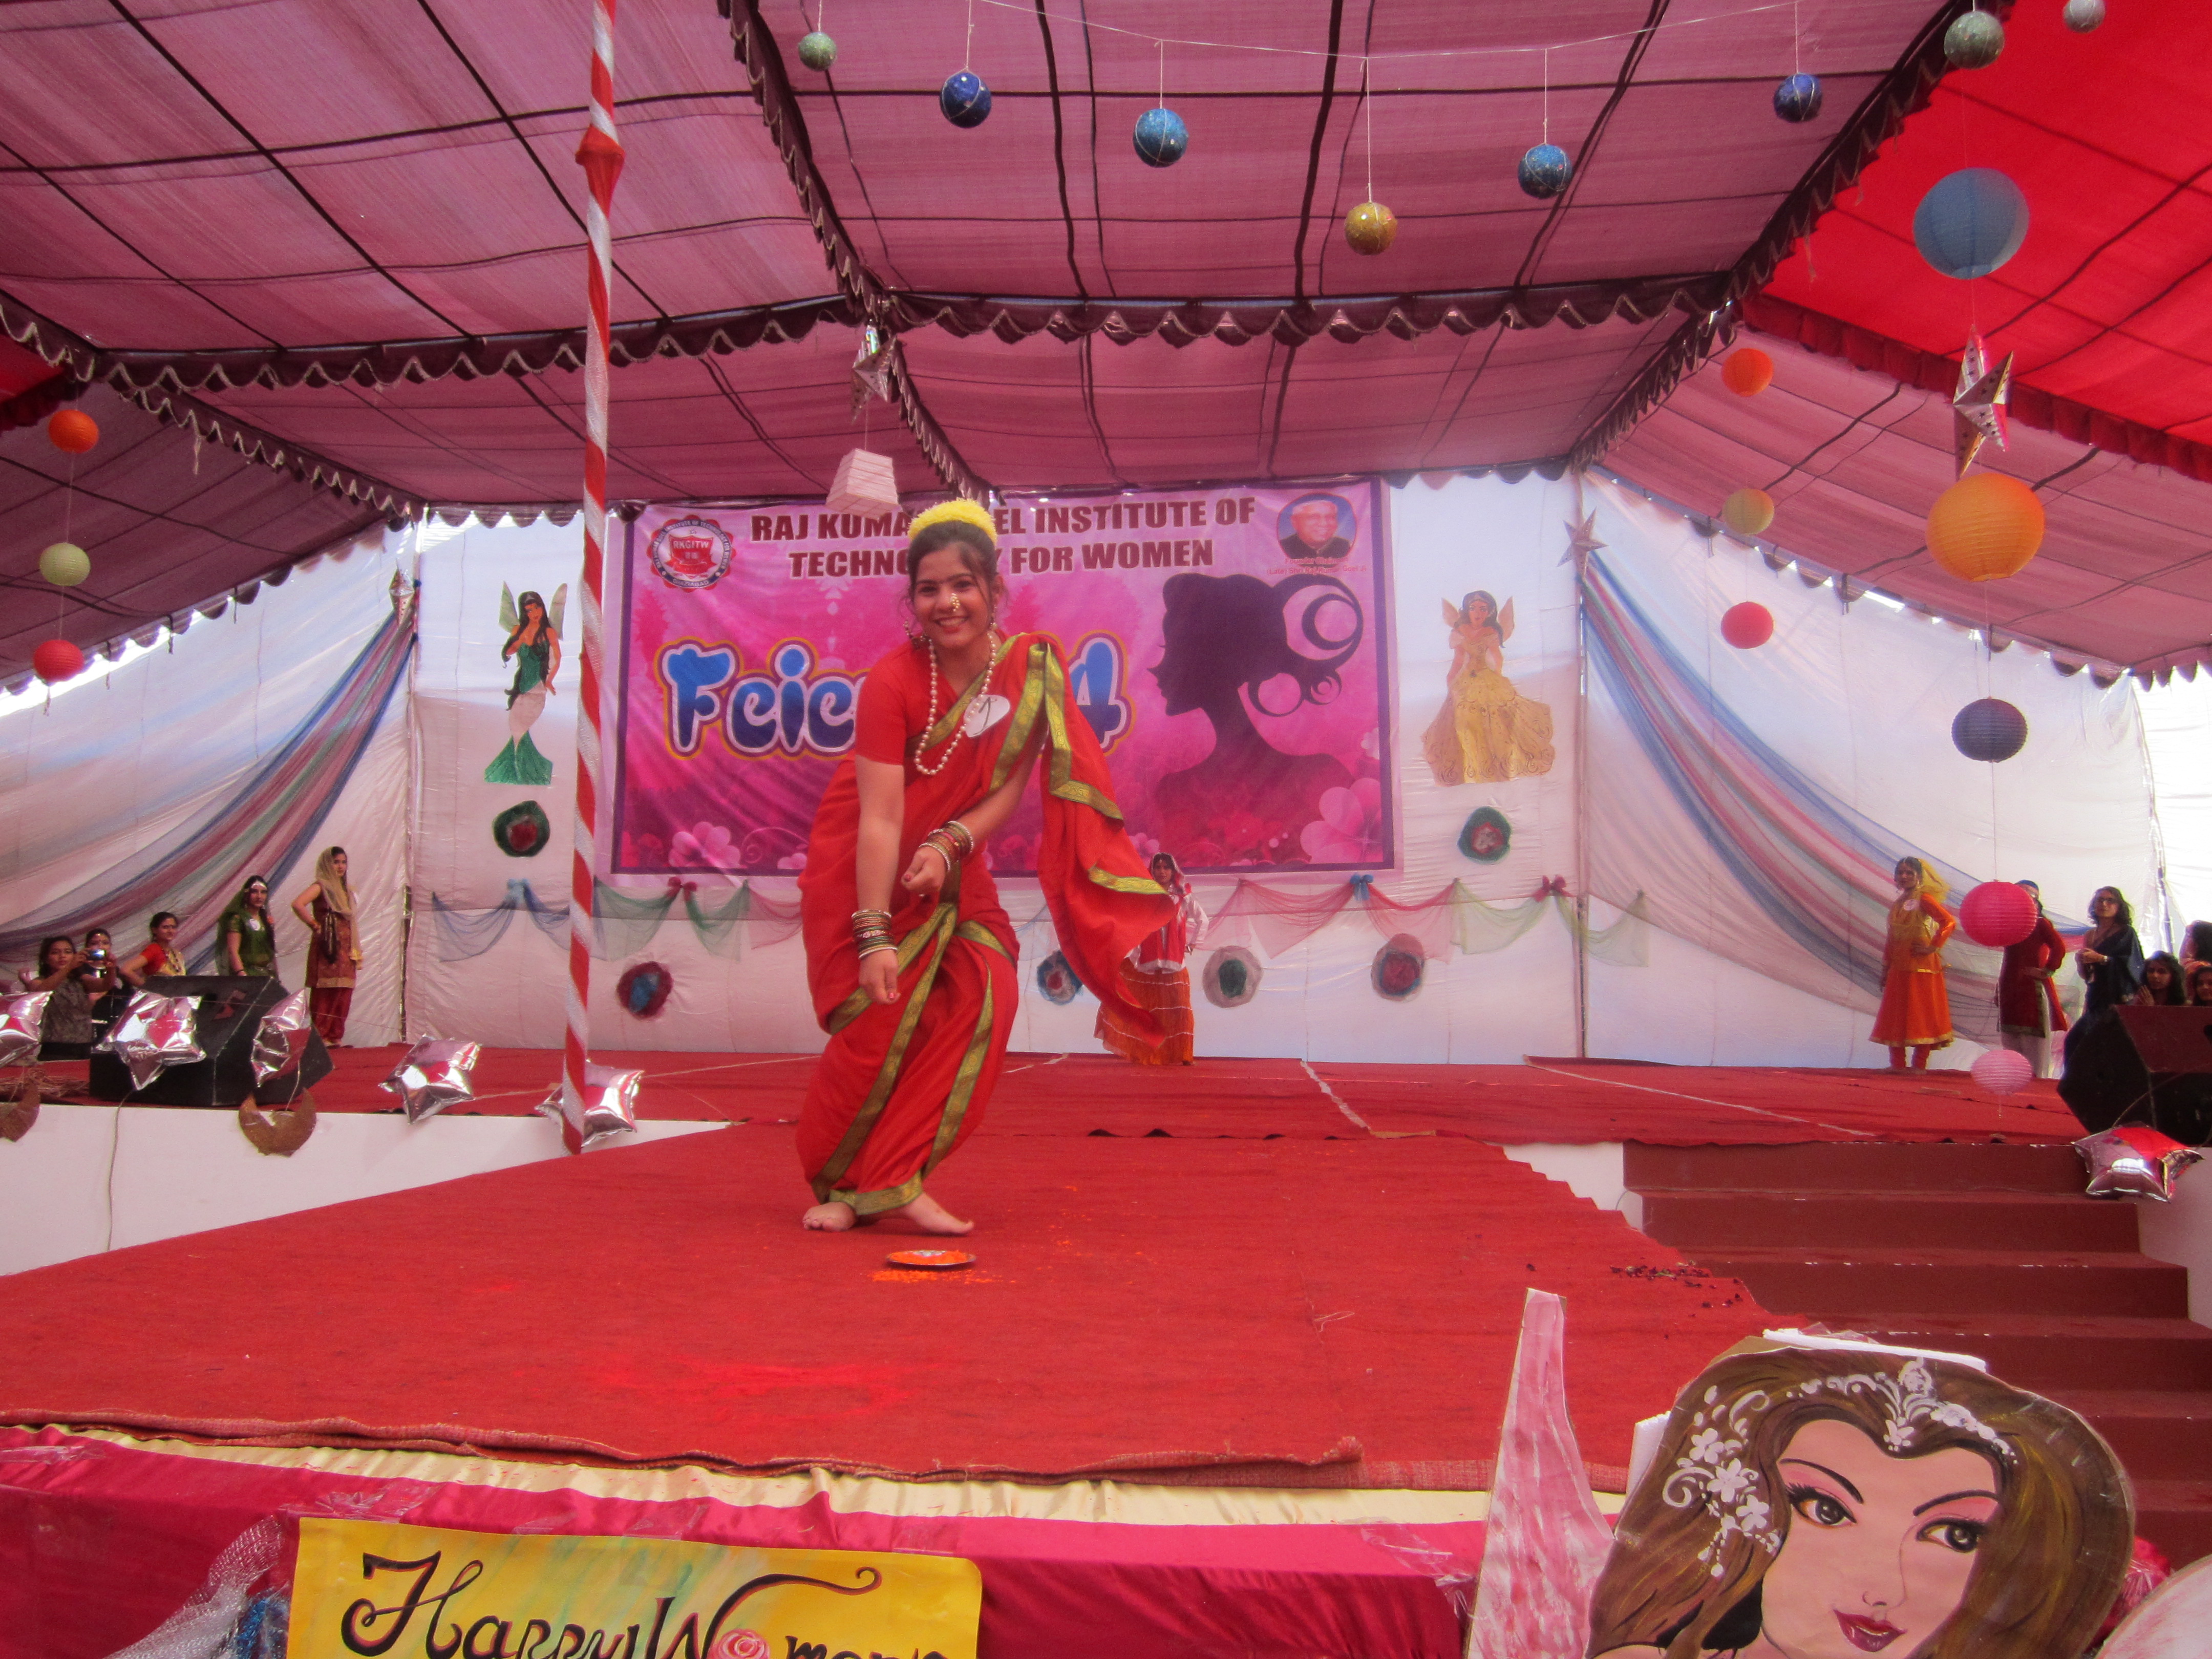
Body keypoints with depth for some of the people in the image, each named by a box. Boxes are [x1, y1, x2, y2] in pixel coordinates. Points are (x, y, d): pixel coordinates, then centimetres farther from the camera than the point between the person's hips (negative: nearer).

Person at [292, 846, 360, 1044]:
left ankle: (335, 1037, 9)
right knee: (326, 993, -8)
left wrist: (356, 950, 15)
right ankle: (321, 1037, -5)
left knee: (343, 994, 5)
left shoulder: (345, 890, 19)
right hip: (328, 946, -7)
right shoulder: (321, 886, -4)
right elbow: (298, 904, -21)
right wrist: (314, 925, -13)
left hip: (344, 948, 7)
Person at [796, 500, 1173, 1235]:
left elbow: (1008, 787, -9)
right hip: (859, 868, -3)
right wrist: (875, 937, -32)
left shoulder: (1033, 669, -11)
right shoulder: (893, 681, -23)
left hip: (949, 869, 4)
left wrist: (950, 846, -26)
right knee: (880, 1017, -12)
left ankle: (893, 1180, -5)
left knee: (983, 993, -14)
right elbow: (880, 819, -28)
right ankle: (839, 1180, 11)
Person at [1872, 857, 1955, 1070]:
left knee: (1921, 1014, -3)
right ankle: (1897, 1065, 11)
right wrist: (1886, 968, 15)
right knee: (1895, 1016, 6)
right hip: (1899, 968, 8)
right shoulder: (1898, 904, 15)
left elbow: (1949, 922, -19)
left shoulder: (1924, 899, -6)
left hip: (1921, 966, -8)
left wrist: (1933, 947, -17)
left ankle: (1919, 1066, 0)